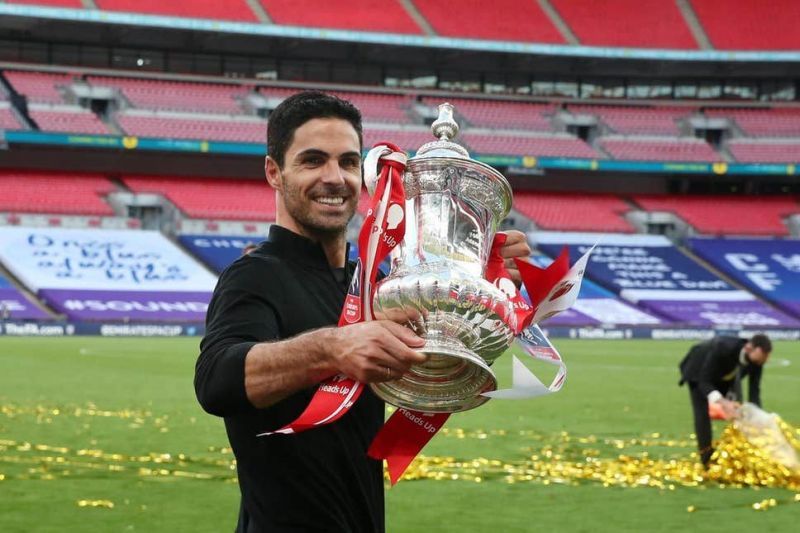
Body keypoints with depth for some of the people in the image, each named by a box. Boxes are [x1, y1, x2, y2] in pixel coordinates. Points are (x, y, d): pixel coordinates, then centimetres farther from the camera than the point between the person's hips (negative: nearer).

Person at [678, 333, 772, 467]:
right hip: (699, 370, -5)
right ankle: (707, 458, -10)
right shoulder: (722, 349, -45)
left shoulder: (757, 358, -29)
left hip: (727, 376, 5)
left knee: (736, 410, -5)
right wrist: (722, 401, -56)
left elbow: (754, 391, -19)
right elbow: (704, 382, -40)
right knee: (702, 412, -17)